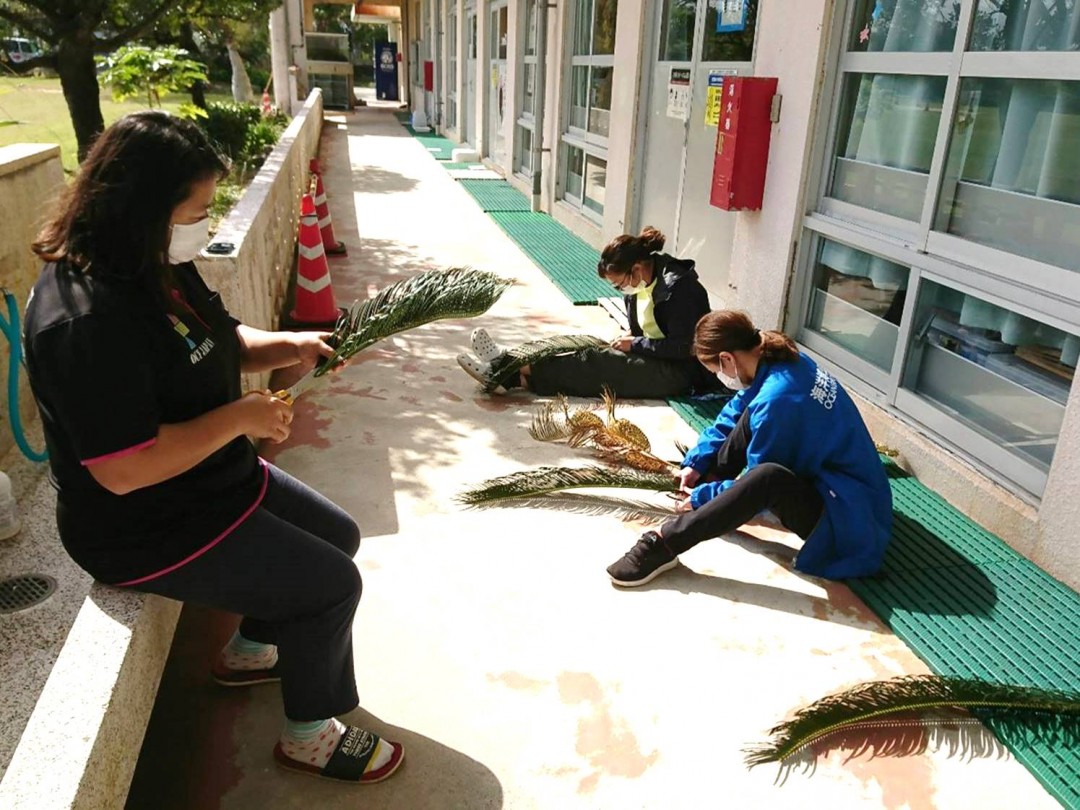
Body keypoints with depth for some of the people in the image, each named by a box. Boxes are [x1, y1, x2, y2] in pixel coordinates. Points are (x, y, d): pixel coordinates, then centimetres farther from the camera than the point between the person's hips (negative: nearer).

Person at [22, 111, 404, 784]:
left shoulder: (162, 269, 0)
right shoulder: (89, 322, -32)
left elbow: (220, 342, 16)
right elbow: (123, 470, -33)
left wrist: (286, 347, -4)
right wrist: (241, 417, -24)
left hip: (216, 480, 10)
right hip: (151, 532, -10)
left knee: (339, 536, 18)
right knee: (332, 584, -7)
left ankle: (252, 649, 39)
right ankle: (311, 735, 17)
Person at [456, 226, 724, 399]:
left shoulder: (678, 287, -21)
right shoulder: (641, 284, 7)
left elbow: (683, 346, -24)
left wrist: (636, 344, -17)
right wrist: (628, 342, -3)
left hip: (677, 373, -9)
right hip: (651, 359, 9)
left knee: (593, 364, -21)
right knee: (586, 355, -9)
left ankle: (512, 374, -23)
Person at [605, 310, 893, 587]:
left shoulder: (777, 399, -28)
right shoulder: (784, 361, -2)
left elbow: (760, 483, -18)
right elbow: (734, 413, 13)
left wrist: (702, 497, -5)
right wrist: (696, 462, 6)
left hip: (845, 515, -10)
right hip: (825, 474, 10)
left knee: (767, 477, -37)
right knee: (748, 417, 8)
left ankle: (663, 544, -28)